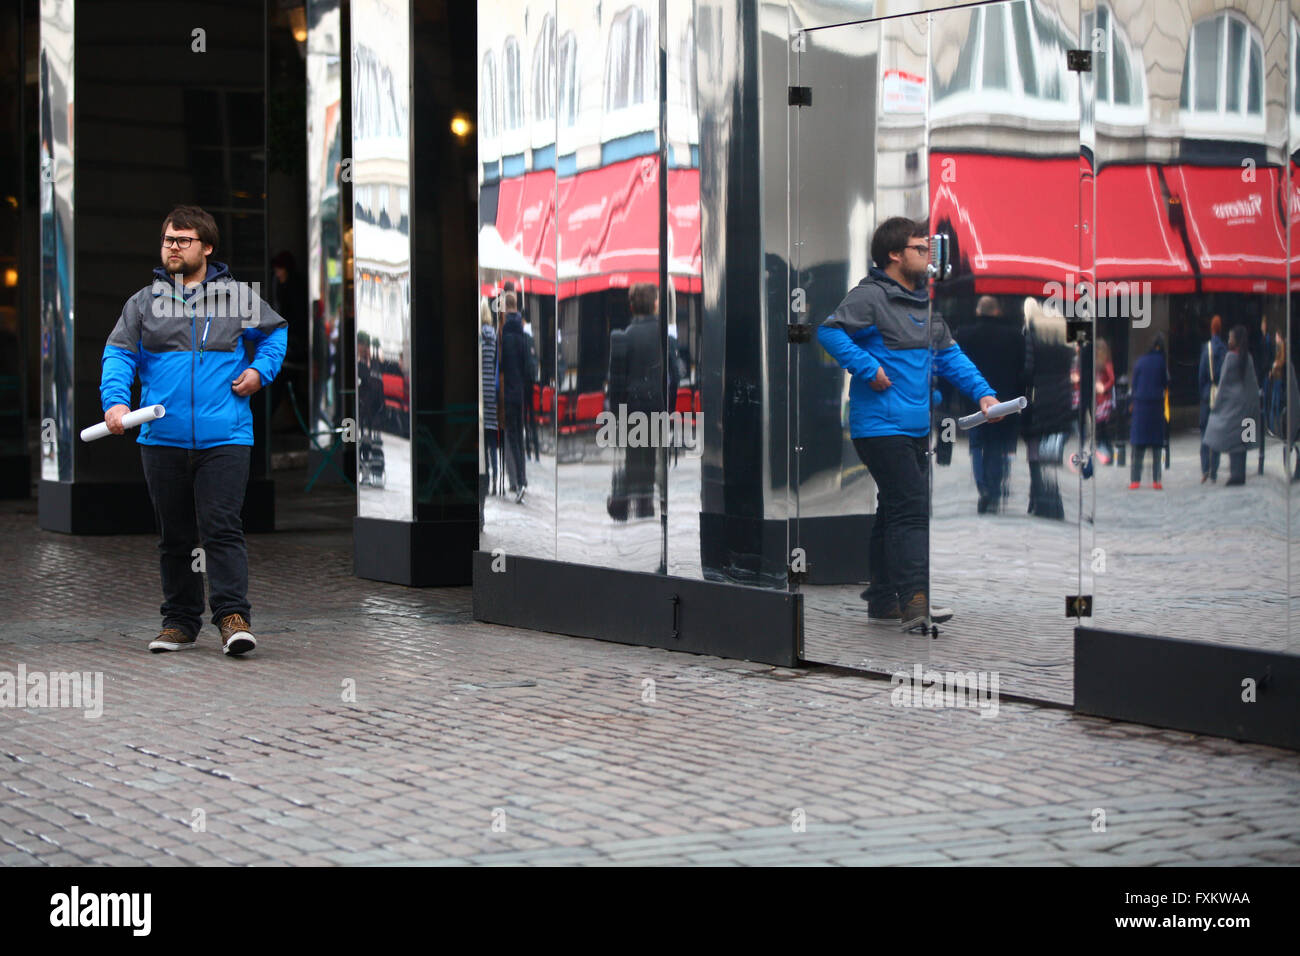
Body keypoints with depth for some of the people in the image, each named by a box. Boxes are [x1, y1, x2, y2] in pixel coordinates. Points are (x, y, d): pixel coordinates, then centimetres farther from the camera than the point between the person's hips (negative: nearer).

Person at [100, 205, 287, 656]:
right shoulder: (143, 302, 8)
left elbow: (275, 330, 22)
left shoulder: (237, 297, 7)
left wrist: (260, 369, 4)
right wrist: (115, 400, -16)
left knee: (221, 528, -12)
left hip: (224, 437, -2)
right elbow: (118, 354, 1)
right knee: (174, 536, 10)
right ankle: (180, 621, 18)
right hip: (162, 439, 2)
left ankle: (233, 617, -14)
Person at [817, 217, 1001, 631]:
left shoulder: (923, 301, 18)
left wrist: (982, 392, 12)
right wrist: (868, 369, -22)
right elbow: (829, 331, -19)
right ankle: (915, 601, -20)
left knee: (895, 512, 13)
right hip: (882, 425, -9)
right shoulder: (871, 296, -10)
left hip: (917, 426, 9)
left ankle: (883, 598, 20)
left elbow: (949, 354, 22)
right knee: (909, 508, -15)